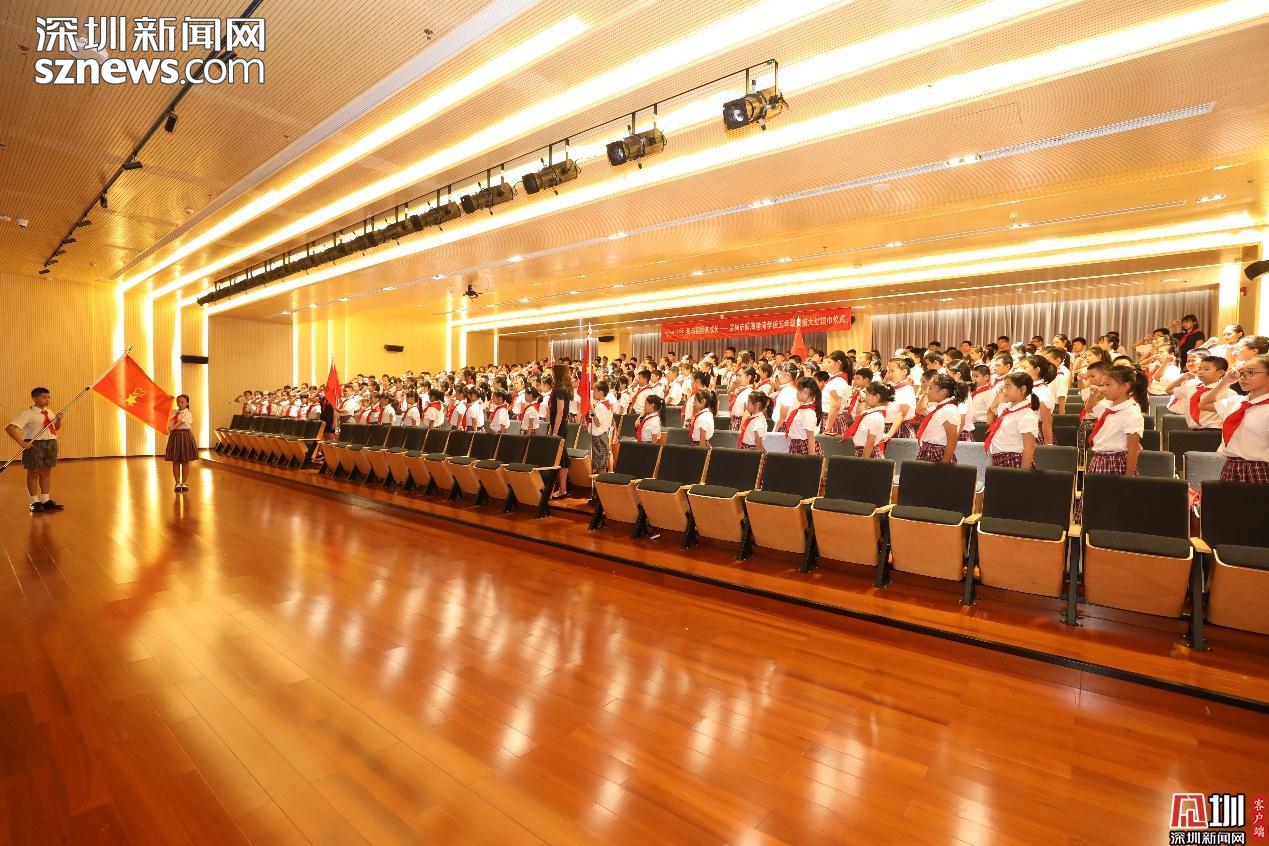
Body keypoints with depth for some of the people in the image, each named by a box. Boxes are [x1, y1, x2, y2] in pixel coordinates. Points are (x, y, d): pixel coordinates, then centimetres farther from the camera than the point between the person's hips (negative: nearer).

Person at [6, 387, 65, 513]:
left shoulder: (49, 413, 12)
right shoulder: (27, 413, -10)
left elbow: (56, 428, 24)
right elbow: (10, 428, -16)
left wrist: (59, 420, 2)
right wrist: (22, 442, -22)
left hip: (51, 443, 6)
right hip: (34, 445, -6)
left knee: (47, 472, 11)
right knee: (33, 473, 3)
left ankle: (46, 500, 19)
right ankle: (34, 502, 11)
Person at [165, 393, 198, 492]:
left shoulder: (187, 414, -6)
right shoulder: (173, 412, 10)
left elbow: (179, 423, -19)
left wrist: (170, 430, -31)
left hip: (185, 436, -5)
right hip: (174, 436, 5)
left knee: (185, 461, 2)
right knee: (175, 461, 5)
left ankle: (184, 483, 12)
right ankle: (177, 483, 13)